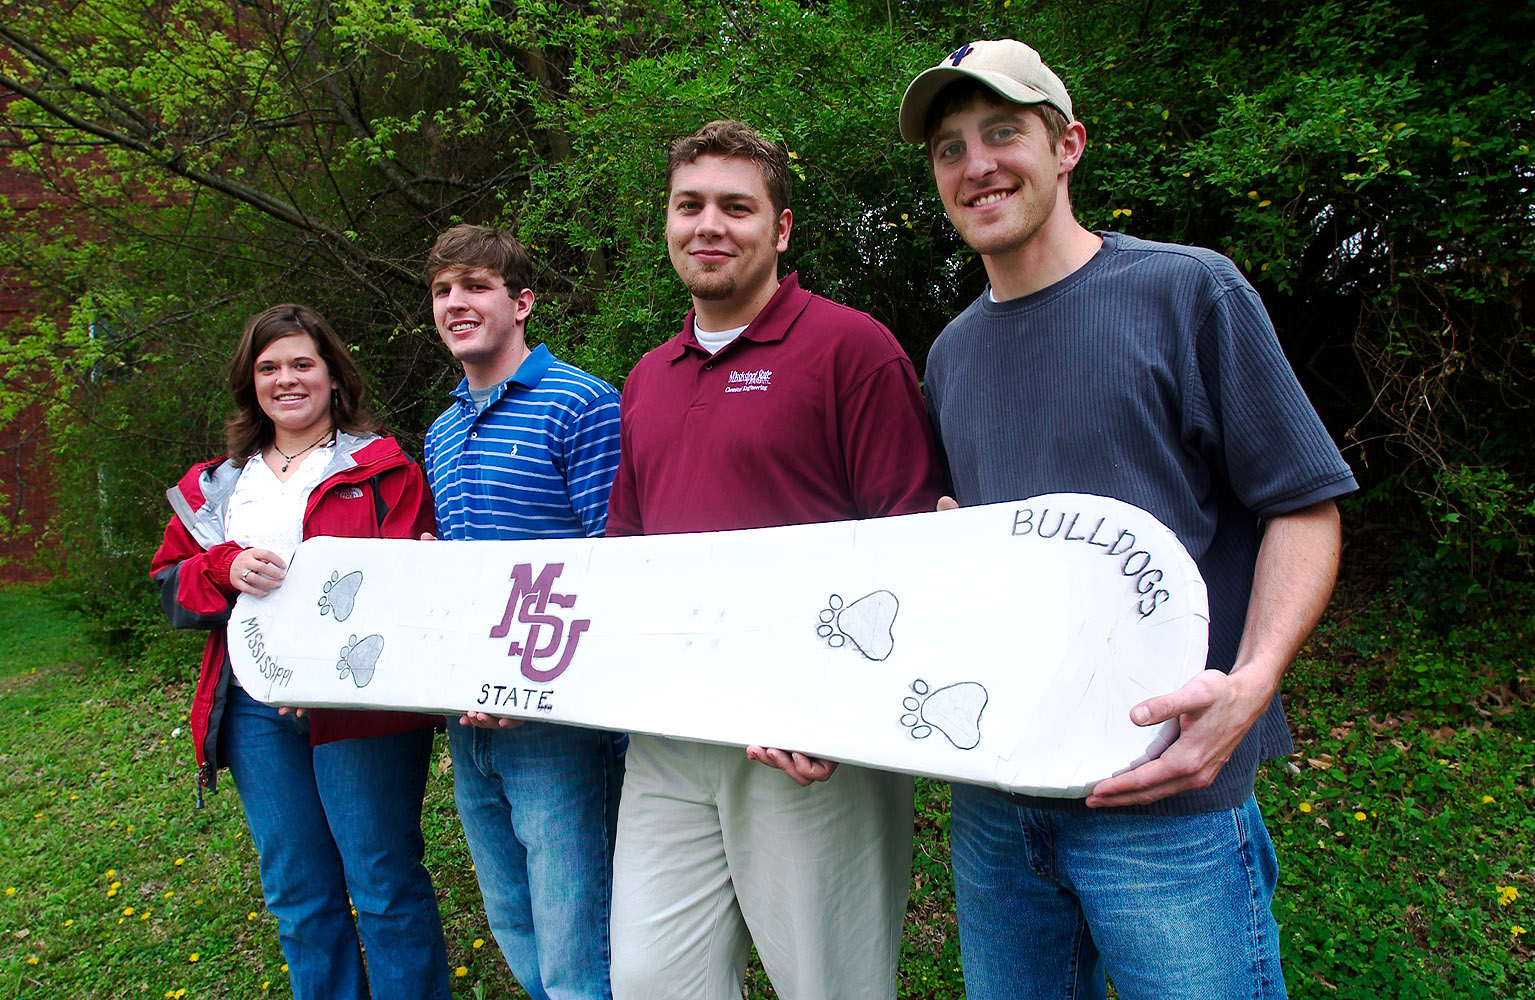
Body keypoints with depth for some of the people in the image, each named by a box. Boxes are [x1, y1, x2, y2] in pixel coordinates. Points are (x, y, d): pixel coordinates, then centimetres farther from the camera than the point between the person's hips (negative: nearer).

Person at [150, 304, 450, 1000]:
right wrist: (226, 569, -9)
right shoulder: (215, 484, 17)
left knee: (386, 888, 2)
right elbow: (170, 585, 14)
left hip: (360, 702, -5)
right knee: (297, 899, 15)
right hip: (253, 708, 5)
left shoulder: (382, 468, 0)